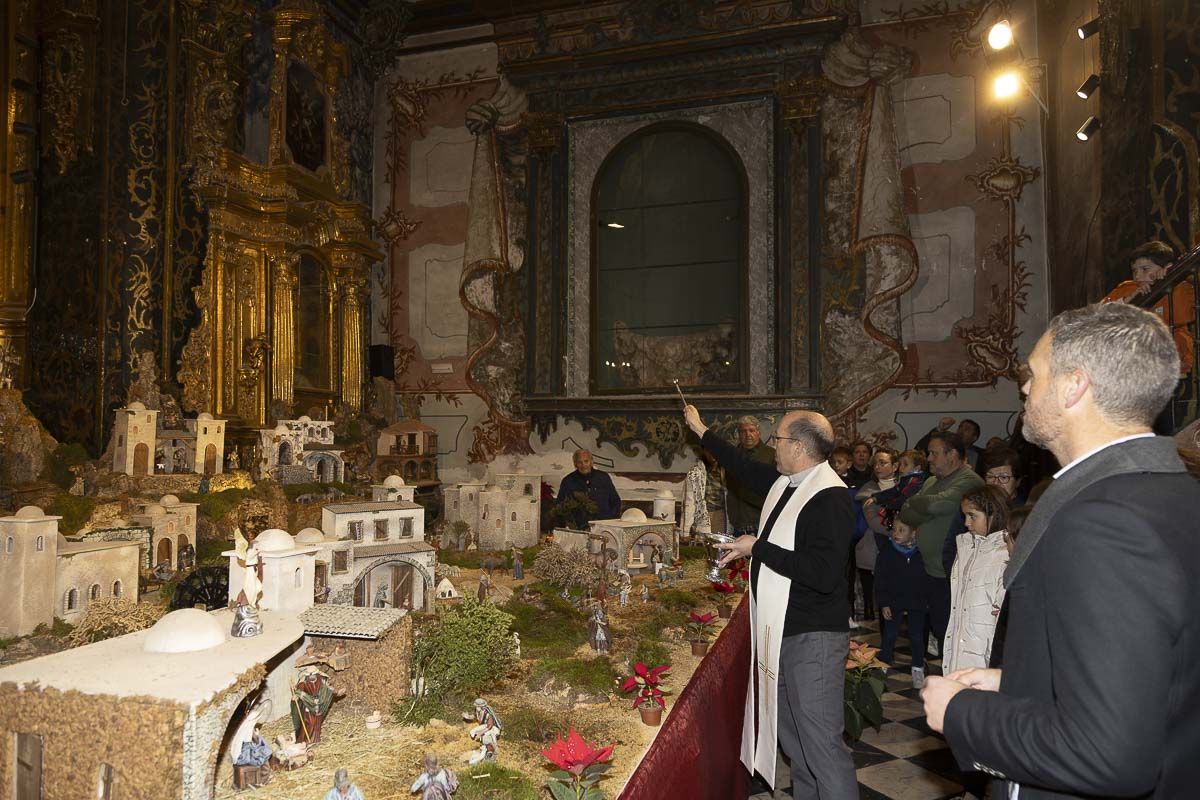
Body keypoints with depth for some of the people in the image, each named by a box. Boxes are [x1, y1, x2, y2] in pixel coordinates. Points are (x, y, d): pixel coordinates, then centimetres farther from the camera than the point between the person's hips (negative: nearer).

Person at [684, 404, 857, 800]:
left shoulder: (830, 498, -22)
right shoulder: (784, 482, 6)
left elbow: (825, 573, -31)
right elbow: (744, 464, 25)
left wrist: (758, 548, -22)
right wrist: (700, 431, 34)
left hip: (813, 638, -10)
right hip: (781, 632, 10)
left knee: (821, 742, -3)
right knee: (789, 731, 22)